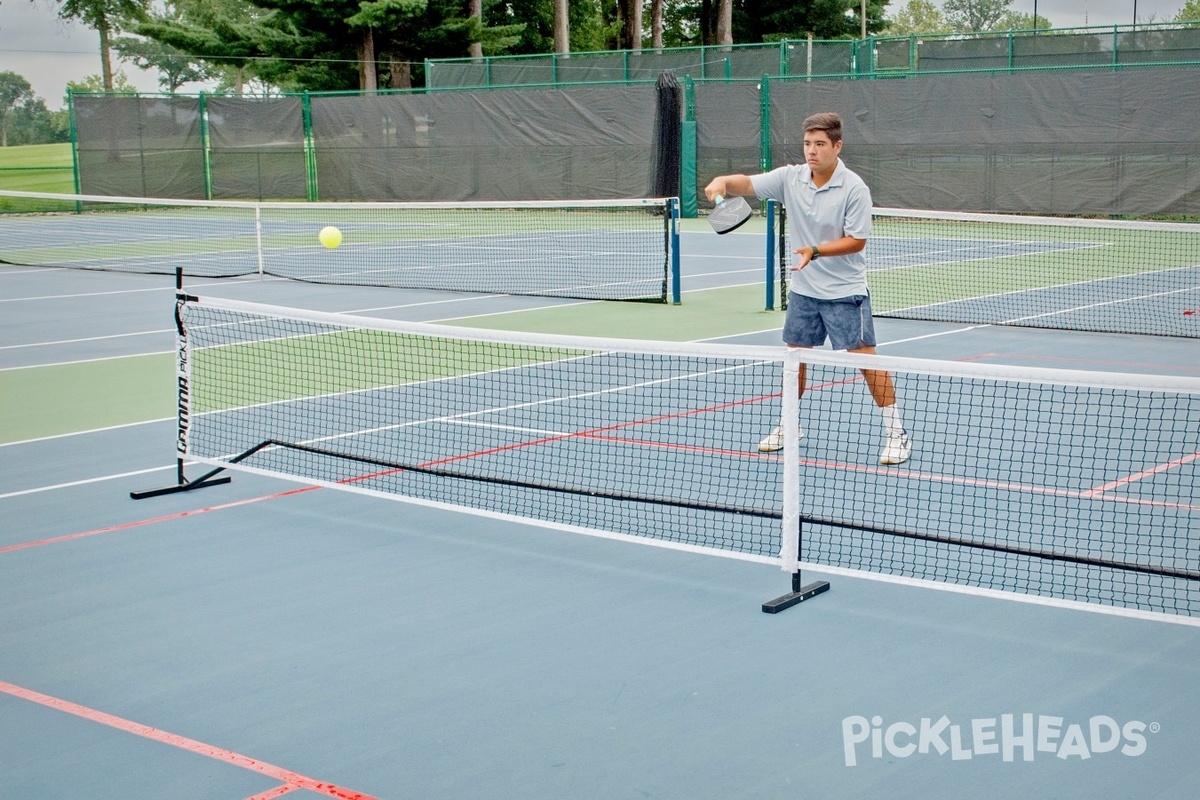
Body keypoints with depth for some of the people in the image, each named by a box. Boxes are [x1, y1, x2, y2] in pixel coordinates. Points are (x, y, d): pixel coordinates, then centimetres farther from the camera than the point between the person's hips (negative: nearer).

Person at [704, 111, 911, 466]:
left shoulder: (854, 188, -15)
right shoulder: (790, 177, -3)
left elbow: (856, 240, -15)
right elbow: (748, 184, -11)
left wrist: (815, 251, -28)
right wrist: (723, 181, -33)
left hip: (845, 291, -5)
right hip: (803, 289, 5)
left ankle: (896, 432, 1)